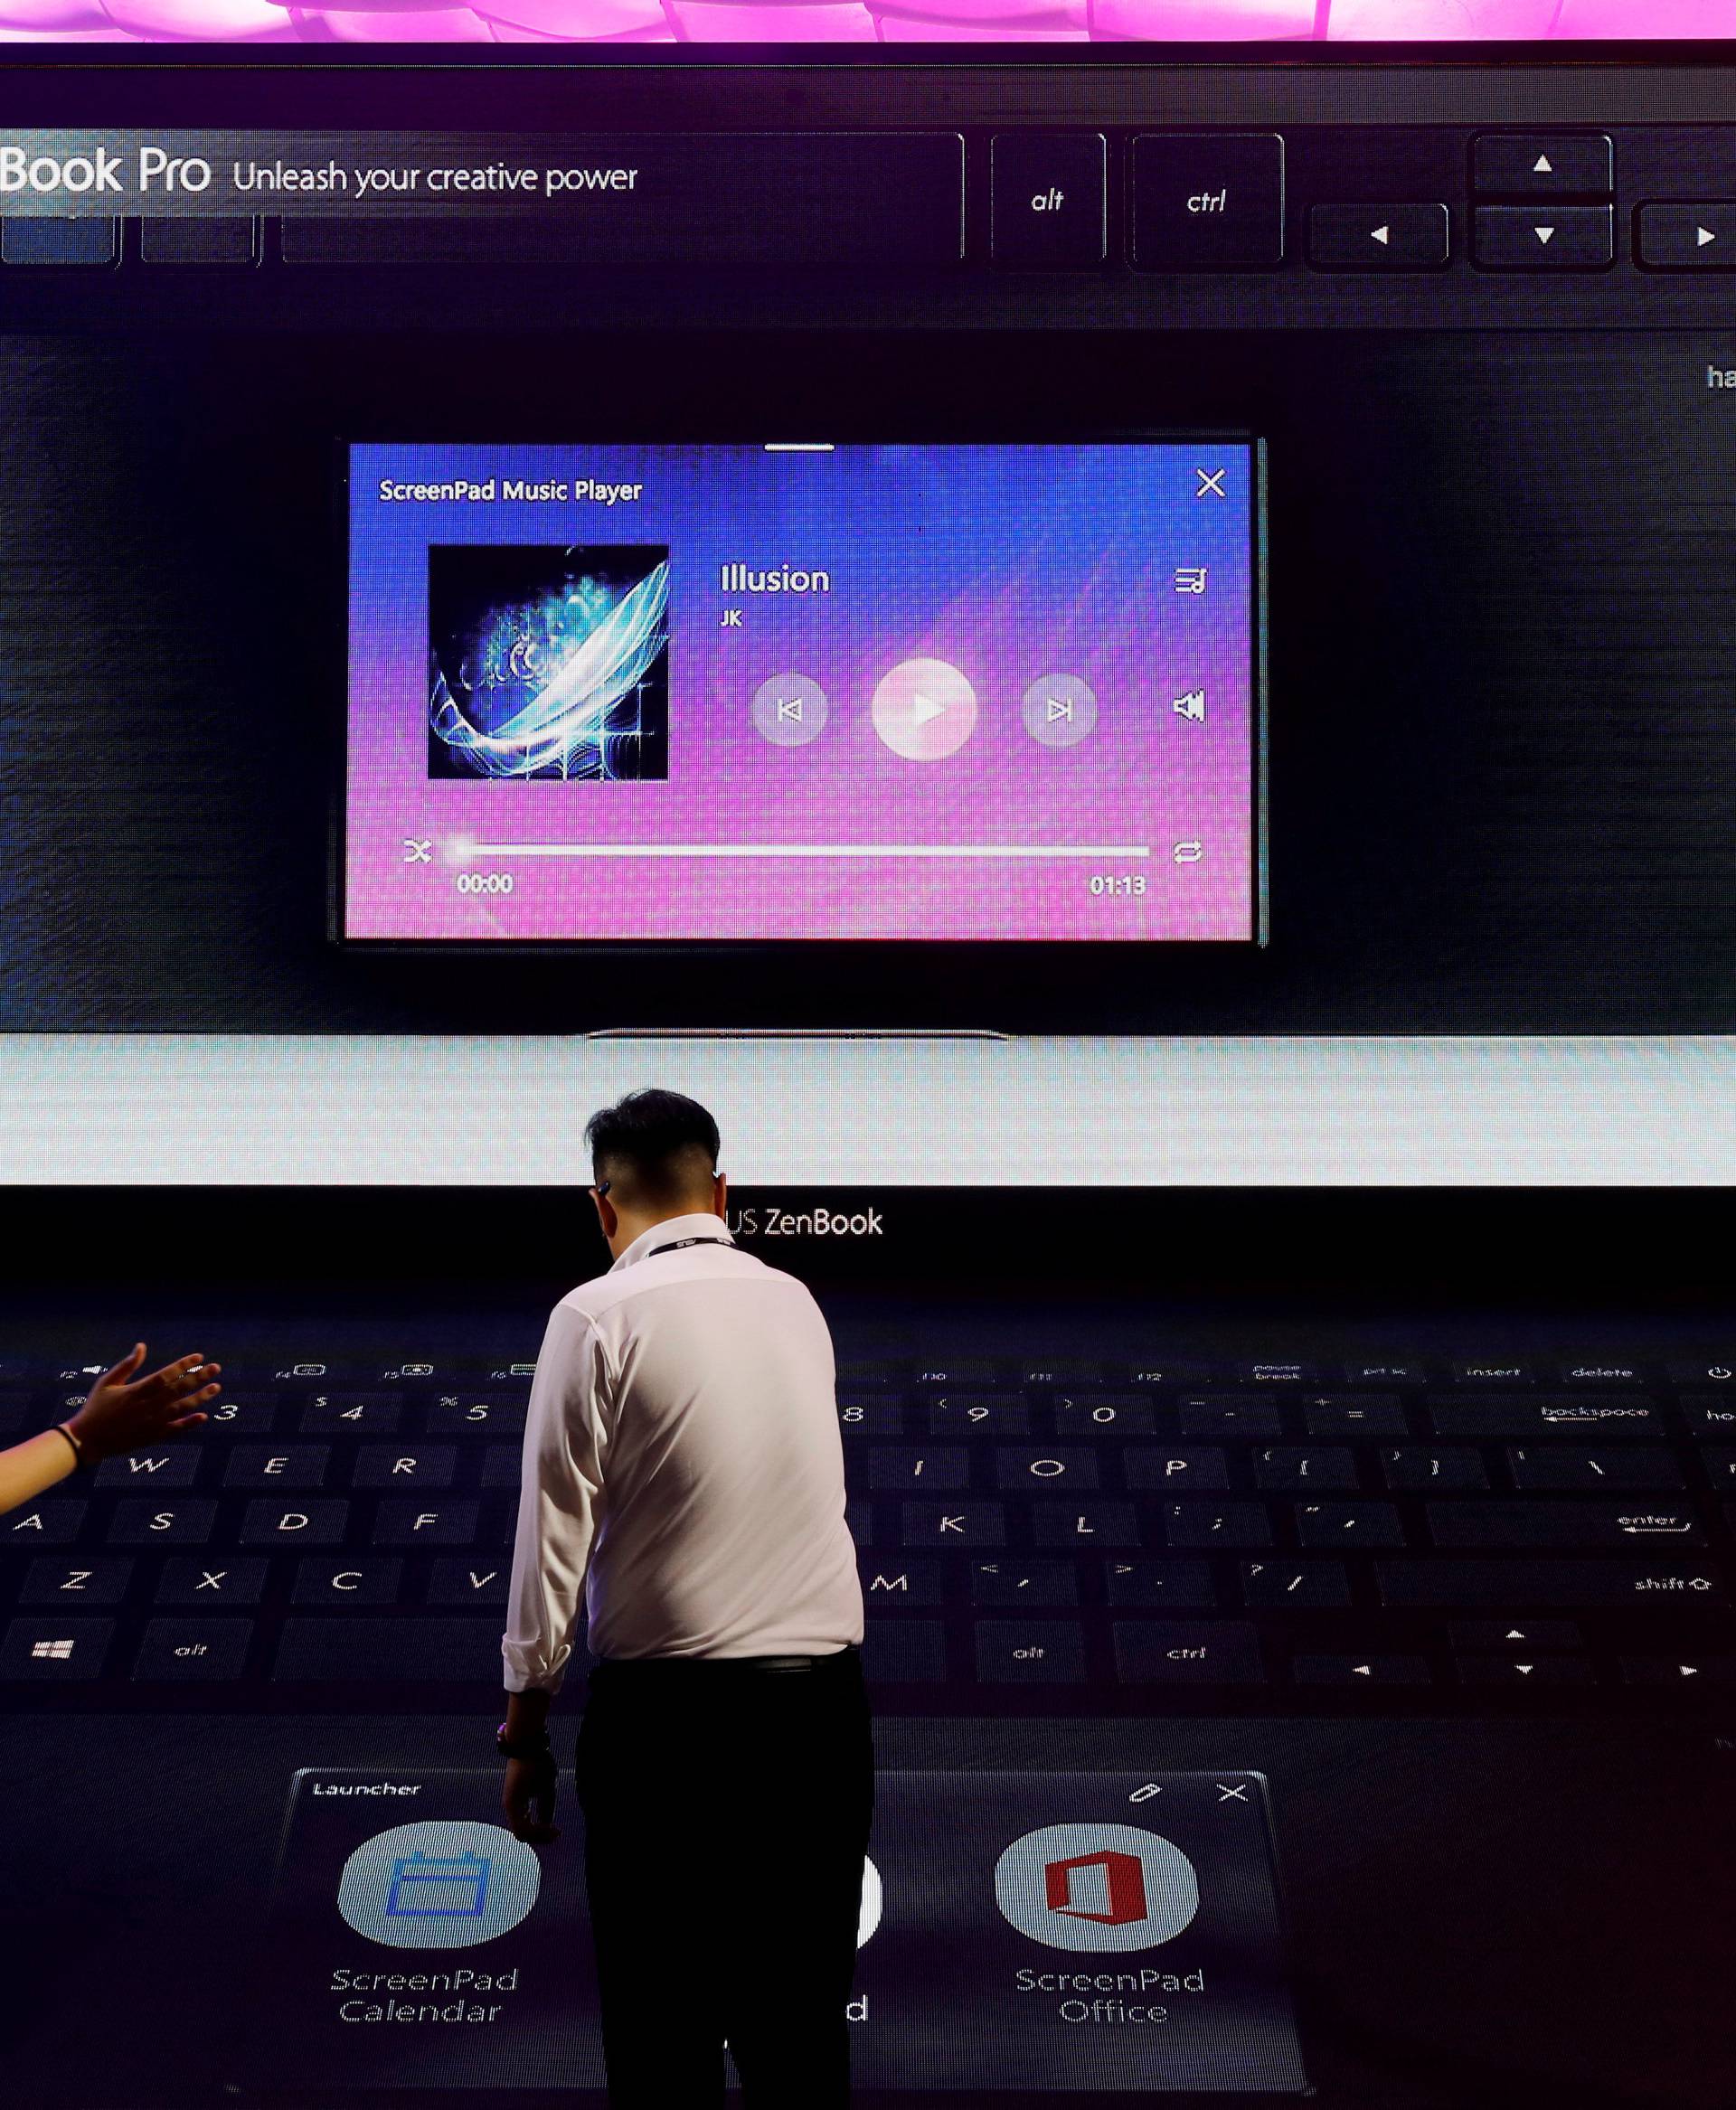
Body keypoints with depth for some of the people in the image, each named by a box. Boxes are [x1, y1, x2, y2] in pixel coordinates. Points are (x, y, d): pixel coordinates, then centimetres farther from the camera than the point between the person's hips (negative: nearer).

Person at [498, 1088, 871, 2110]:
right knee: (805, 2023, 14)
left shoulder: (600, 1316, -6)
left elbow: (554, 1534, -8)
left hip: (669, 1714, -4)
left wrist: (527, 1727, 1)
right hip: (824, 1706, 4)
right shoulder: (796, 1304, 9)